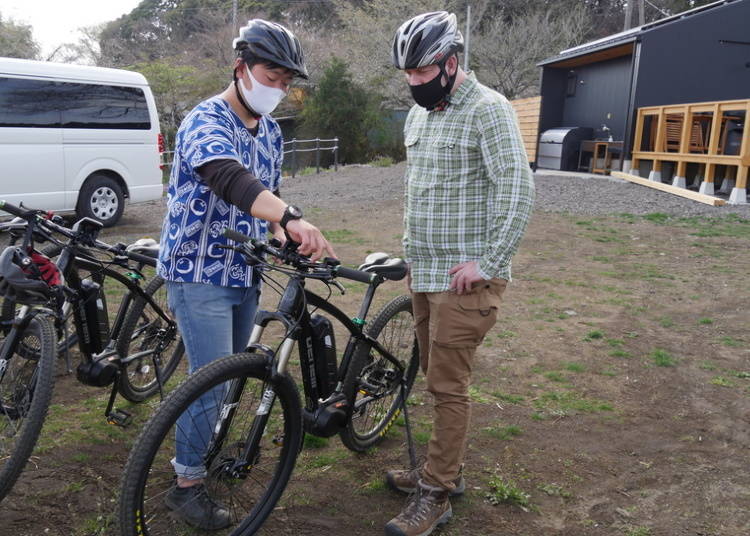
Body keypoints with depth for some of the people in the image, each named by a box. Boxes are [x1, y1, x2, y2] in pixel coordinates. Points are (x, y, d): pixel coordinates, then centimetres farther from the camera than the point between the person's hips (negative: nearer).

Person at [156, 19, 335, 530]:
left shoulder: (271, 130, 8)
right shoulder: (206, 121, -18)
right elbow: (231, 179, -38)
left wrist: (282, 235, -5)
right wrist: (292, 218, -54)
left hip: (245, 273, 8)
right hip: (200, 273, -8)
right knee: (212, 382, -7)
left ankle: (209, 447, 42)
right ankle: (187, 484, 13)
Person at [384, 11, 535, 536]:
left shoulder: (488, 110, -11)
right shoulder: (418, 115, 15)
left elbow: (517, 189, -18)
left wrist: (486, 262, -20)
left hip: (464, 279, -8)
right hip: (423, 272, 8)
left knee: (449, 386, -2)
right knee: (437, 378, 15)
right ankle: (444, 468, 30)